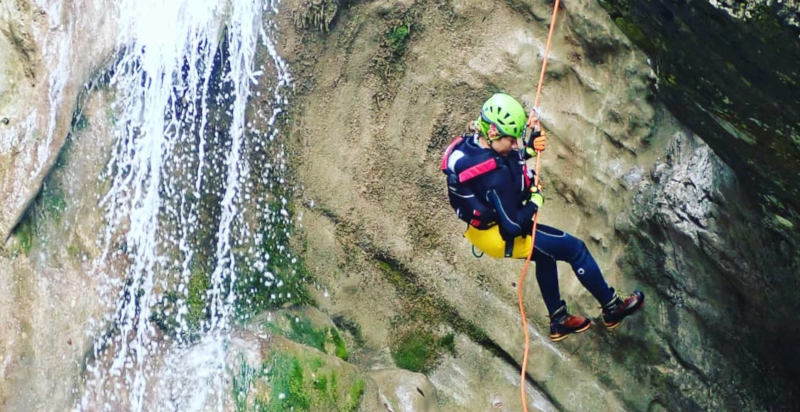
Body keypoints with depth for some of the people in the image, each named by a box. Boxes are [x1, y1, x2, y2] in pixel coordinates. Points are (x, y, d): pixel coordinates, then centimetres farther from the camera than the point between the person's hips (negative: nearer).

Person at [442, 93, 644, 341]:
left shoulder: (467, 144, -10)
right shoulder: (495, 175, -36)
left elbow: (506, 158, 10)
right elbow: (513, 225, -30)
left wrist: (528, 150, -7)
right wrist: (536, 200, -14)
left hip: (478, 227, 9)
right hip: (502, 238, -9)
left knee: (546, 253, 30)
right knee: (575, 249, 6)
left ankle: (559, 321, 38)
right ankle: (612, 309, 23)